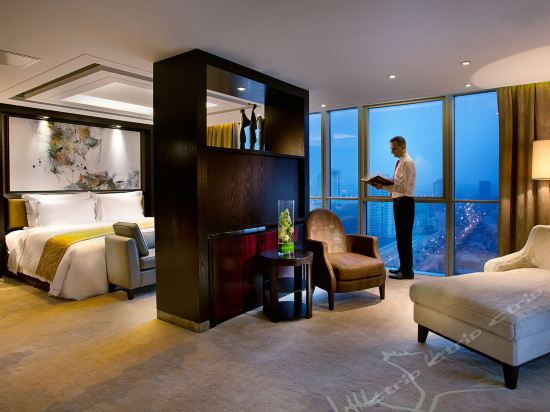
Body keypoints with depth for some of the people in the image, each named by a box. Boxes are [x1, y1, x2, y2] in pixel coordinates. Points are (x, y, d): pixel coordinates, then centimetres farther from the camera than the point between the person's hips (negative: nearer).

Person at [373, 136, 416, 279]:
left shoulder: (407, 162, -14)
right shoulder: (400, 162, 16)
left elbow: (403, 186, -21)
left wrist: (383, 186, -23)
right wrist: (387, 186, 5)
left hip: (404, 201, -10)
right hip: (399, 201, 10)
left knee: (404, 236, -6)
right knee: (401, 235, 15)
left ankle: (407, 271, 2)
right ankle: (403, 267, 25)